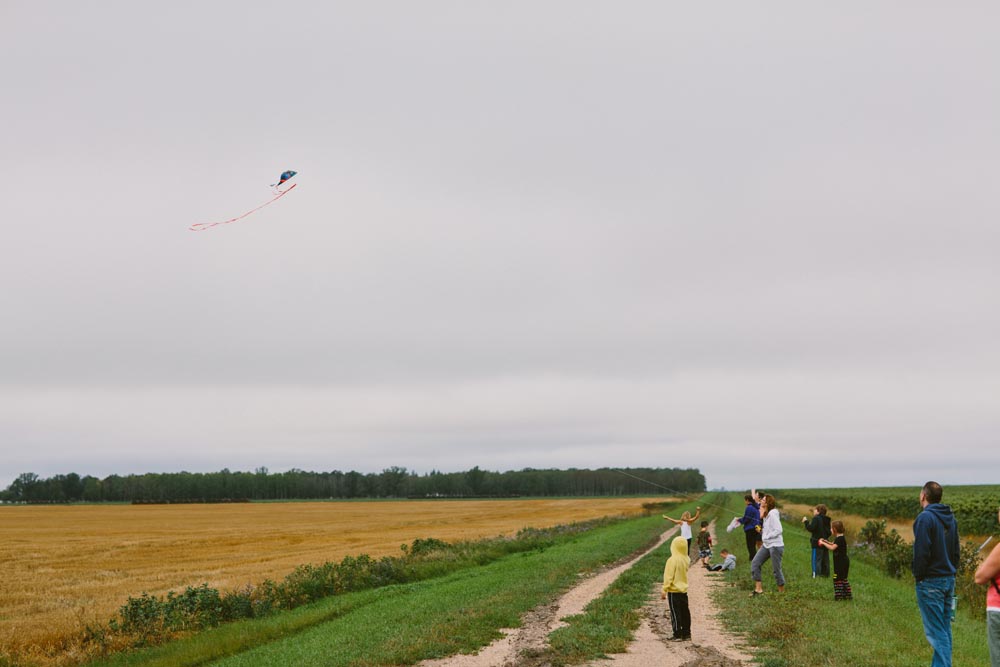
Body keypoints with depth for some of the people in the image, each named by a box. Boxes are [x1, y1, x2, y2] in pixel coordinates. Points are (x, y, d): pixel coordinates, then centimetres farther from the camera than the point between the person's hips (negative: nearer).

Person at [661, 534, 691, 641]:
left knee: (675, 613, 0)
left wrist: (664, 591, -12)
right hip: (684, 590, 6)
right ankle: (686, 633, 21)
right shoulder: (686, 560, 0)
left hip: (674, 591, -6)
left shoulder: (672, 560, -19)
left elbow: (668, 577, -17)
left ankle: (678, 635, 2)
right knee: (685, 612, 14)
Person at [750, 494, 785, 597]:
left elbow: (778, 530, -22)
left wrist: (766, 537, -17)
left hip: (775, 546, -9)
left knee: (776, 569, -1)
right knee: (755, 563, 2)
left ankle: (782, 591, 15)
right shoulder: (766, 514, 10)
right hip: (766, 545, 9)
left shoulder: (773, 514, -17)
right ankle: (758, 589, 5)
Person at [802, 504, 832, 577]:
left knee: (816, 560, -8)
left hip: (817, 543, -8)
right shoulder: (827, 520, 13)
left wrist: (806, 522, -8)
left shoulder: (816, 519, -13)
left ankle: (816, 575, -13)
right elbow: (829, 532, 17)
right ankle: (826, 574, 17)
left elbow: (811, 528, -21)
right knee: (825, 560, 13)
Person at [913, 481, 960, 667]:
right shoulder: (951, 518, 11)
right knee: (944, 629, 14)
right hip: (949, 579, 8)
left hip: (931, 582, -8)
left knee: (935, 631, -6)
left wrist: (918, 575, -9)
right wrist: (951, 572, 18)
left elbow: (921, 552, -19)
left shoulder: (925, 517, -15)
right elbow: (955, 551, 17)